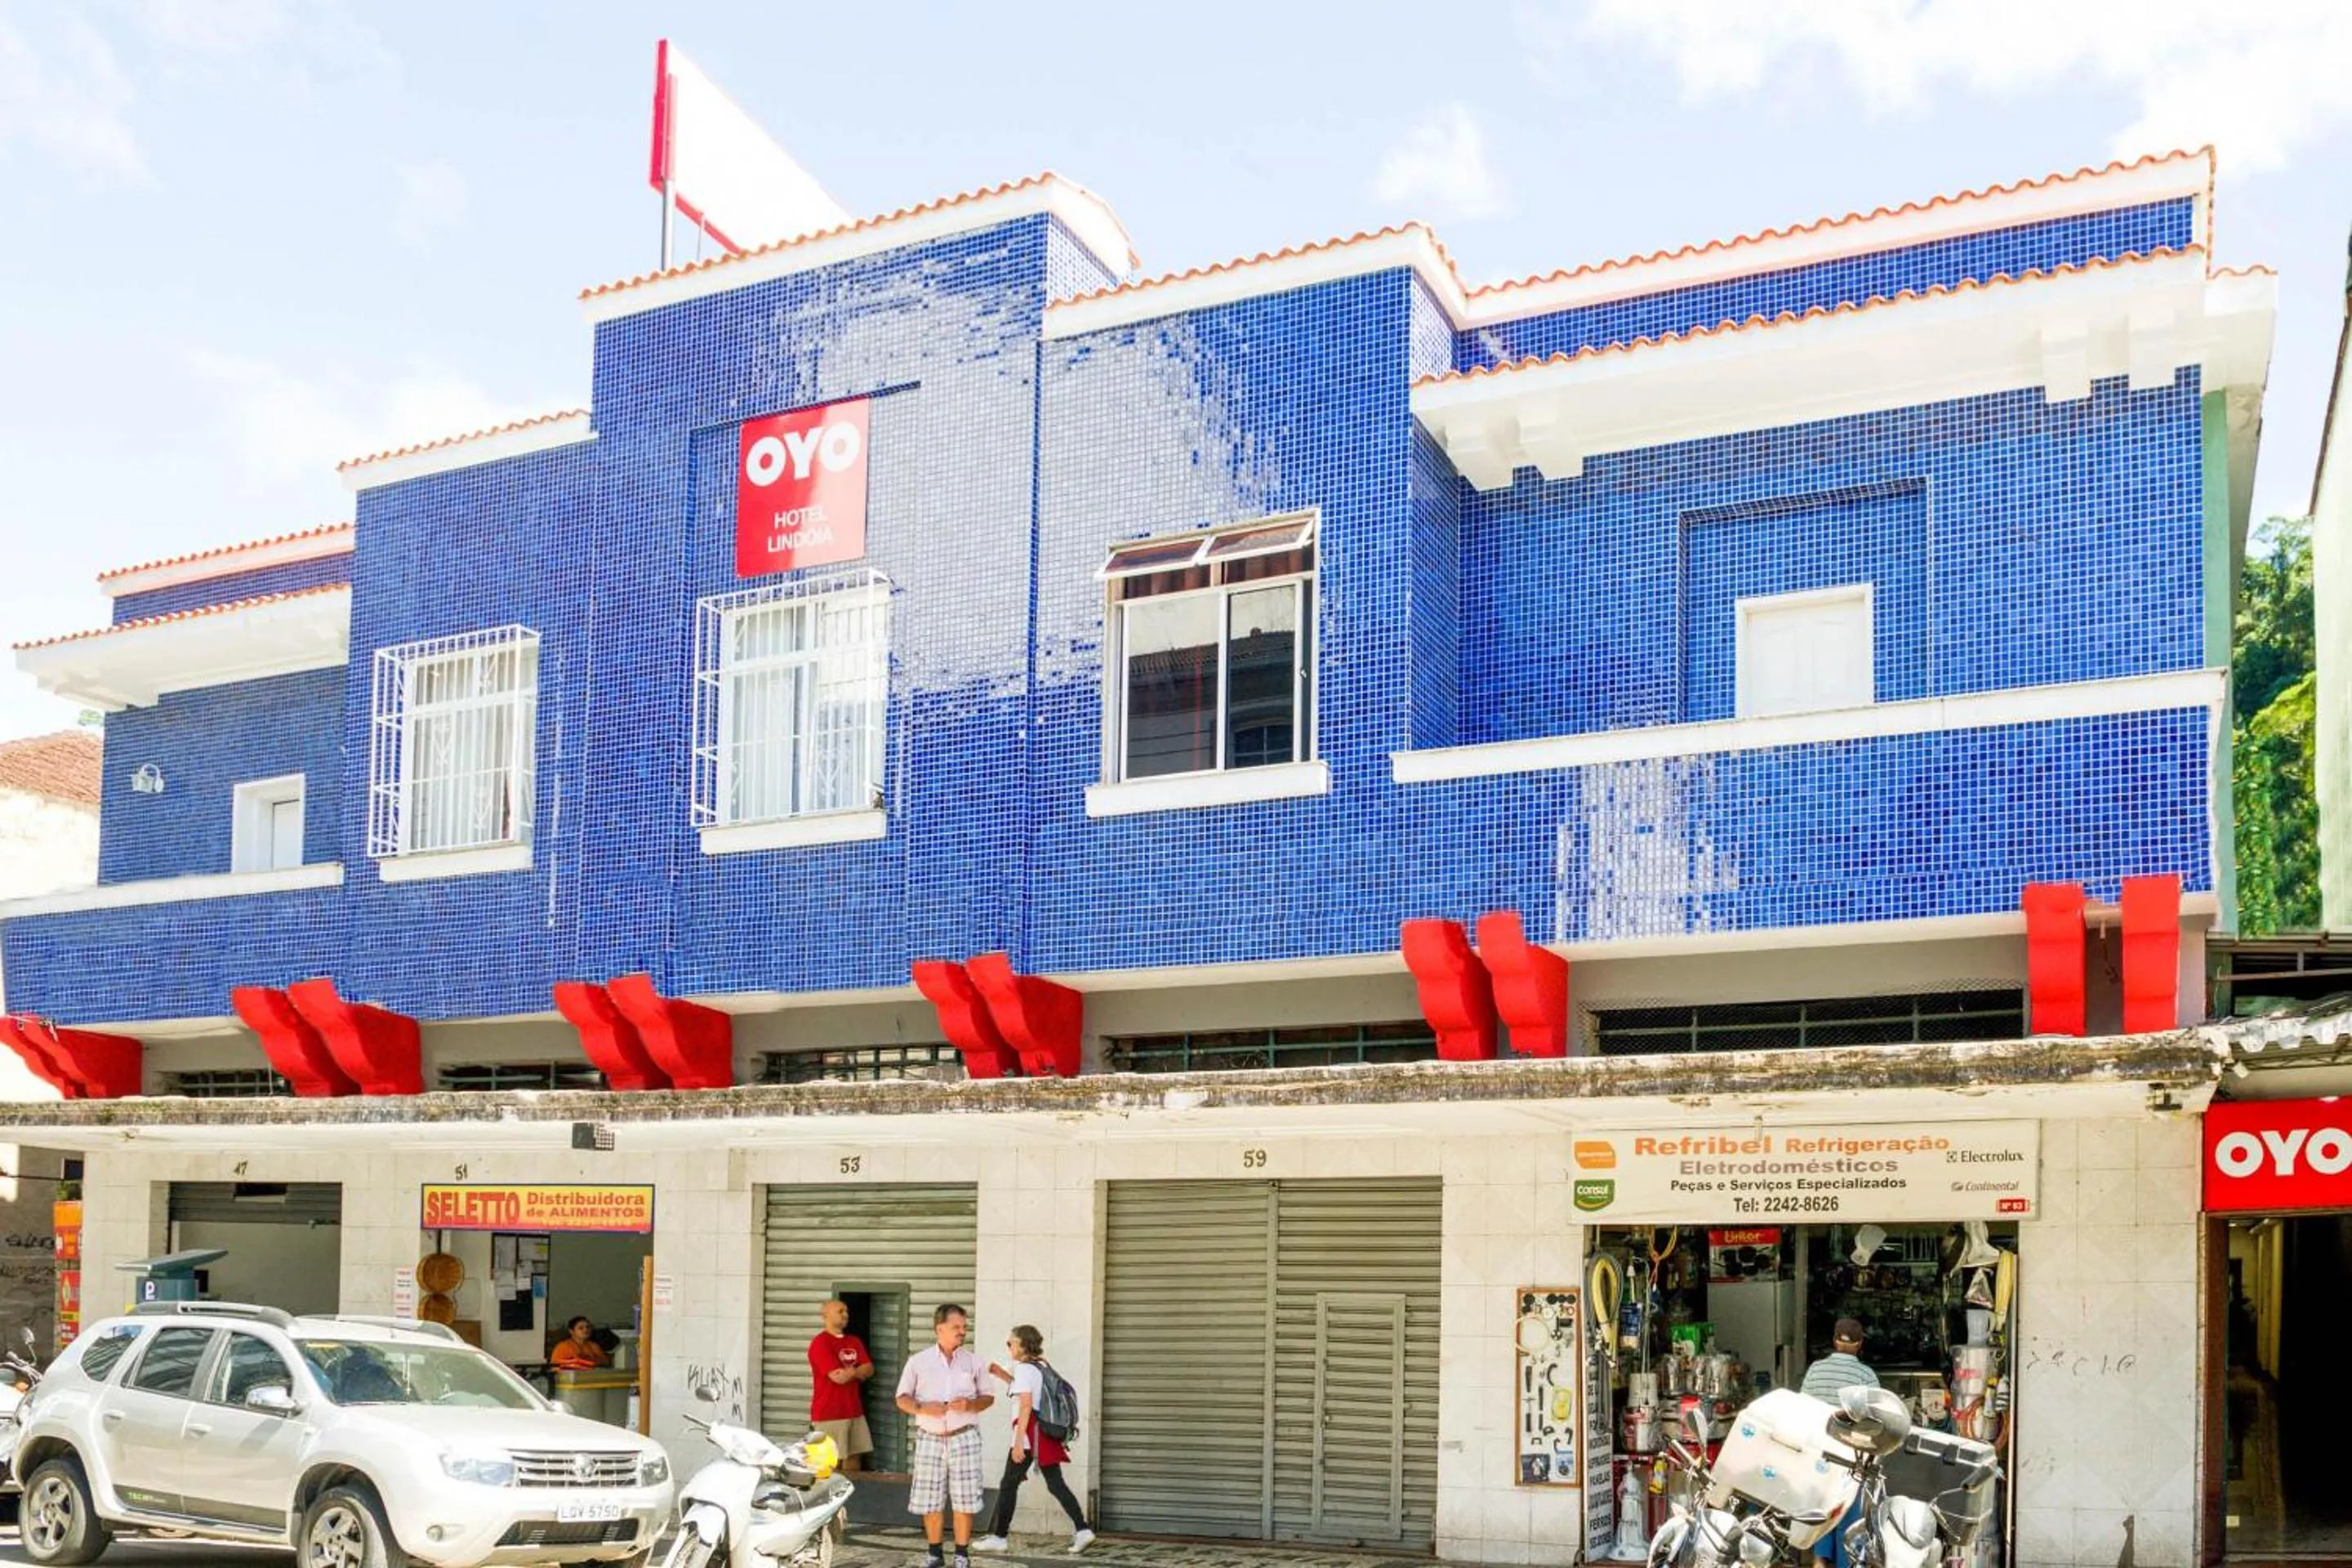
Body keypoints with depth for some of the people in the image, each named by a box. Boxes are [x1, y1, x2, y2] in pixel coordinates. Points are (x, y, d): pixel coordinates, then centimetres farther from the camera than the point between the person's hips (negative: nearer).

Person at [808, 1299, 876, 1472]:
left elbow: (869, 1369, 5)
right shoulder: (820, 1343, -10)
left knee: (855, 1456, 7)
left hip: (854, 1411, 7)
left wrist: (850, 1372, -12)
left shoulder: (854, 1342, 16)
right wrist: (858, 1372, 0)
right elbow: (837, 1377, -17)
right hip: (829, 1413, -7)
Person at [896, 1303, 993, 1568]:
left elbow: (988, 1397, 9)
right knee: (930, 1502, 4)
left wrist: (971, 1405, -12)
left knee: (964, 1501, -1)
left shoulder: (973, 1362, 6)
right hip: (930, 1438, 0)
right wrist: (921, 1409, -14)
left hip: (964, 1438, 0)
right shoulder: (918, 1362, 3)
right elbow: (902, 1398, 5)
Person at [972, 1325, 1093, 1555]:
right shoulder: (1041, 1367, 17)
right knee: (1056, 1484, 6)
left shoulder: (1023, 1368, -9)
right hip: (1047, 1434, 8)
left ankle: (999, 1537, 7)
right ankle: (1081, 1530, -5)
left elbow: (1026, 1405, -17)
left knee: (1009, 1484, 2)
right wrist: (1002, 1375, 24)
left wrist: (1018, 1441, -20)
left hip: (1029, 1432, -8)